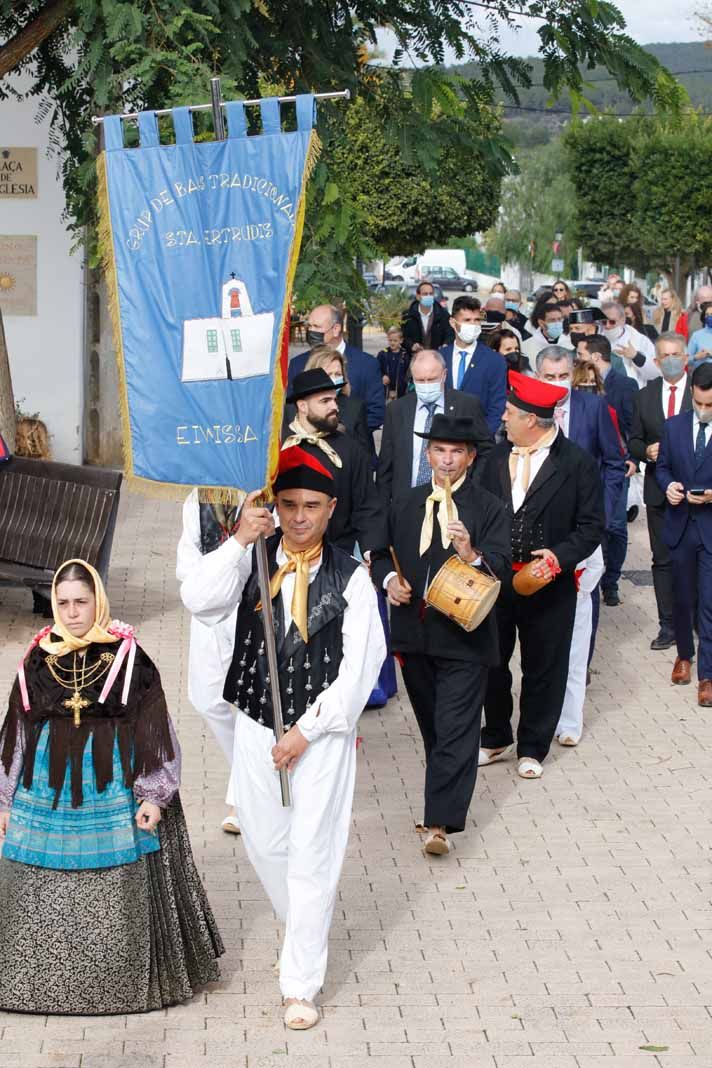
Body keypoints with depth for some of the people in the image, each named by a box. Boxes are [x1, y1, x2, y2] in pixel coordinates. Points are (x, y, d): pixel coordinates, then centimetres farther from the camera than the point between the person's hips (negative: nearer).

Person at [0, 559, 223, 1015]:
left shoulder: (128, 657, -4)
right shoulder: (39, 659, 4)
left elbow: (153, 730, -2)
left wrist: (153, 795, -7)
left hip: (112, 786, -3)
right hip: (46, 791, 3)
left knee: (119, 891, 1)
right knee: (41, 895, 5)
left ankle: (122, 981, 16)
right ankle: (46, 980, 19)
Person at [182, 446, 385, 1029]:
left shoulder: (351, 577, -9)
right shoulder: (254, 559, -3)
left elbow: (360, 665, -10)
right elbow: (204, 604, -18)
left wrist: (307, 730, -12)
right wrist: (240, 542, -27)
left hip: (322, 733, -3)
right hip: (257, 726, 3)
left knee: (312, 855, -1)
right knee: (265, 844, 14)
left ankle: (301, 984, 7)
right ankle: (306, 929, 41)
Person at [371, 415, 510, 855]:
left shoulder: (489, 508, -3)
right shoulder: (405, 505, 9)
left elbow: (502, 567, -12)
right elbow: (382, 553, 18)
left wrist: (472, 555, -32)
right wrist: (389, 578, -3)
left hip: (464, 635, -5)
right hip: (414, 633, 5)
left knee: (456, 731, -9)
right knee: (431, 726, 17)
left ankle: (440, 823, -15)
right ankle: (447, 799, 34)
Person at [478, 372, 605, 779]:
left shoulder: (577, 463, -9)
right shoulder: (496, 457, 5)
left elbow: (592, 525, -7)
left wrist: (561, 555, -22)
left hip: (549, 583, -4)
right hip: (494, 578, 4)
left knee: (543, 668, 8)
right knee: (491, 661, 13)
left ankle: (532, 748, 24)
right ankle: (496, 739, 33)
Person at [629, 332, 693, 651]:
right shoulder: (645, 396, 7)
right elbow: (634, 441, 11)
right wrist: (646, 451, -10)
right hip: (659, 490, 3)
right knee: (663, 559, 7)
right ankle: (668, 626, 13)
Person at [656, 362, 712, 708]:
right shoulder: (673, 426, 4)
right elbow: (662, 467, 12)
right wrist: (668, 485, -10)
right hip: (680, 524, 4)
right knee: (681, 597, 16)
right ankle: (684, 654, 37)